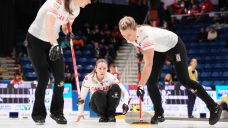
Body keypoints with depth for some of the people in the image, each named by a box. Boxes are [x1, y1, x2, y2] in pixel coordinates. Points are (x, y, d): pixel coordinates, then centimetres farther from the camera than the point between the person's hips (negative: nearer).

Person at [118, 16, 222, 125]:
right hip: (159, 49, 8)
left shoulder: (145, 35, -42)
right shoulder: (131, 36, -18)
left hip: (174, 46, -8)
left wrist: (140, 86, -50)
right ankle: (159, 114, 6)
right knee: (151, 81, -5)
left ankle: (214, 107, -1)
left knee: (184, 80, -11)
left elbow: (149, 64, -48)